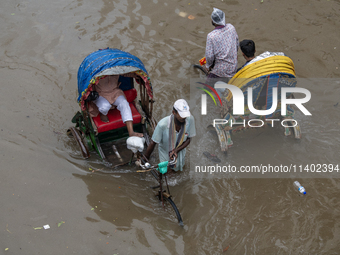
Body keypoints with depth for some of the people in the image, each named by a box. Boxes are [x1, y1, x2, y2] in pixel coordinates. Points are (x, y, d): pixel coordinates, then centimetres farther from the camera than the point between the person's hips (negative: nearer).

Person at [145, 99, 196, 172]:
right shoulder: (163, 124, -39)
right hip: (165, 151, -3)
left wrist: (176, 150, -28)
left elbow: (188, 139, -15)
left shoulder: (190, 119, -31)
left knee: (177, 168, 28)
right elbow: (153, 143, -26)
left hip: (179, 150, 3)